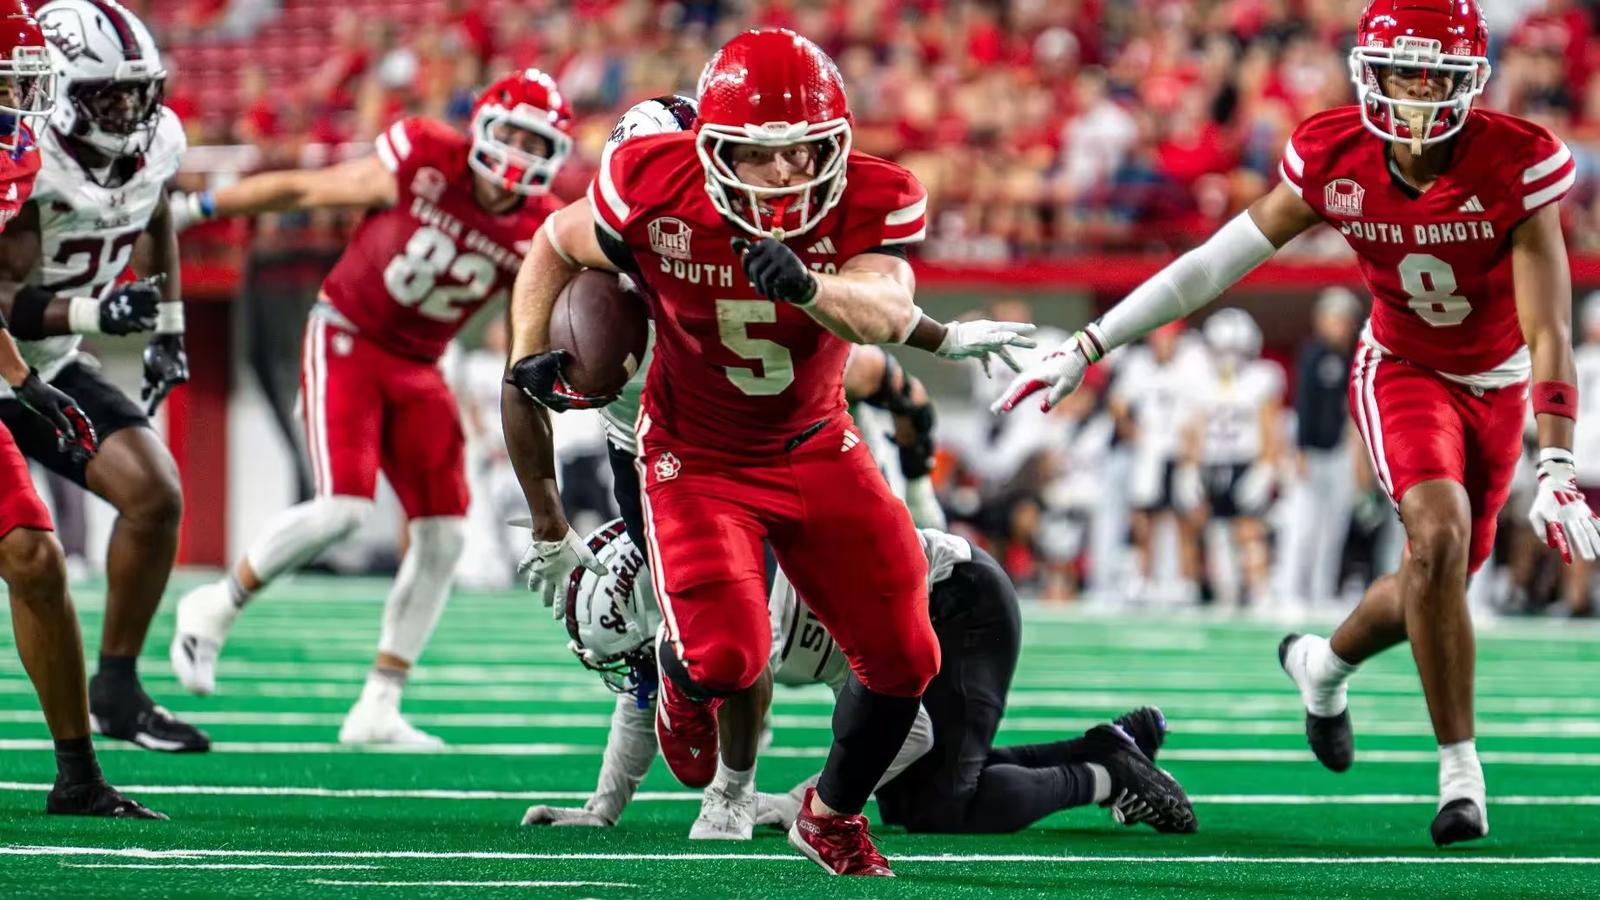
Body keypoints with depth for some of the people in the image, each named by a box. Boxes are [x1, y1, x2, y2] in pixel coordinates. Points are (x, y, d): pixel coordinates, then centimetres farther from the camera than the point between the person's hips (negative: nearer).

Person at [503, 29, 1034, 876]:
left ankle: (833, 815, 31)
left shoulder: (869, 200, -21)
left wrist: (808, 286, -59)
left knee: (903, 659, 0)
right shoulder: (654, 191, -23)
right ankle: (681, 679, 19)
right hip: (697, 460, -2)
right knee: (726, 659, -23)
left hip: (816, 449, 3)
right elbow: (554, 246, -1)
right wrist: (530, 356, -11)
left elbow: (887, 312, -40)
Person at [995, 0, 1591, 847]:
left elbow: (1549, 332, -27)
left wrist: (1556, 469, -37)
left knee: (1437, 581, 6)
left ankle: (1323, 666, 41)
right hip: (1402, 371, -1)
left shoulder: (1516, 167, -27)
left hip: (1499, 386, 1)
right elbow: (1214, 264, -12)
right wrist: (1088, 346, -12)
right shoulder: (1335, 158, -20)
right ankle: (1460, 772, -13)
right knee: (1440, 534, -25)